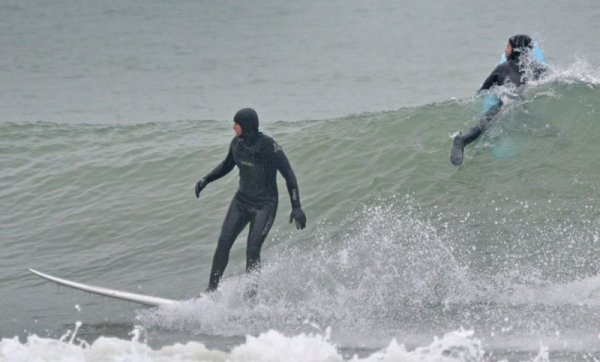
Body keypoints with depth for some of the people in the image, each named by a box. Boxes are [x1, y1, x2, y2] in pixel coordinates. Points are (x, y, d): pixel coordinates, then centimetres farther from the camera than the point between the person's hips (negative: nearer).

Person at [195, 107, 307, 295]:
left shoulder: (269, 146, -20)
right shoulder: (237, 143, -1)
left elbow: (288, 175, -17)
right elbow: (227, 165, 20)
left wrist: (296, 207, -21)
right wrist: (206, 180, 8)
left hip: (264, 205, -6)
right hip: (242, 200, 6)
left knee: (252, 251, -13)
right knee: (223, 243, -5)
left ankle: (251, 295, 0)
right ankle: (211, 289, 1)